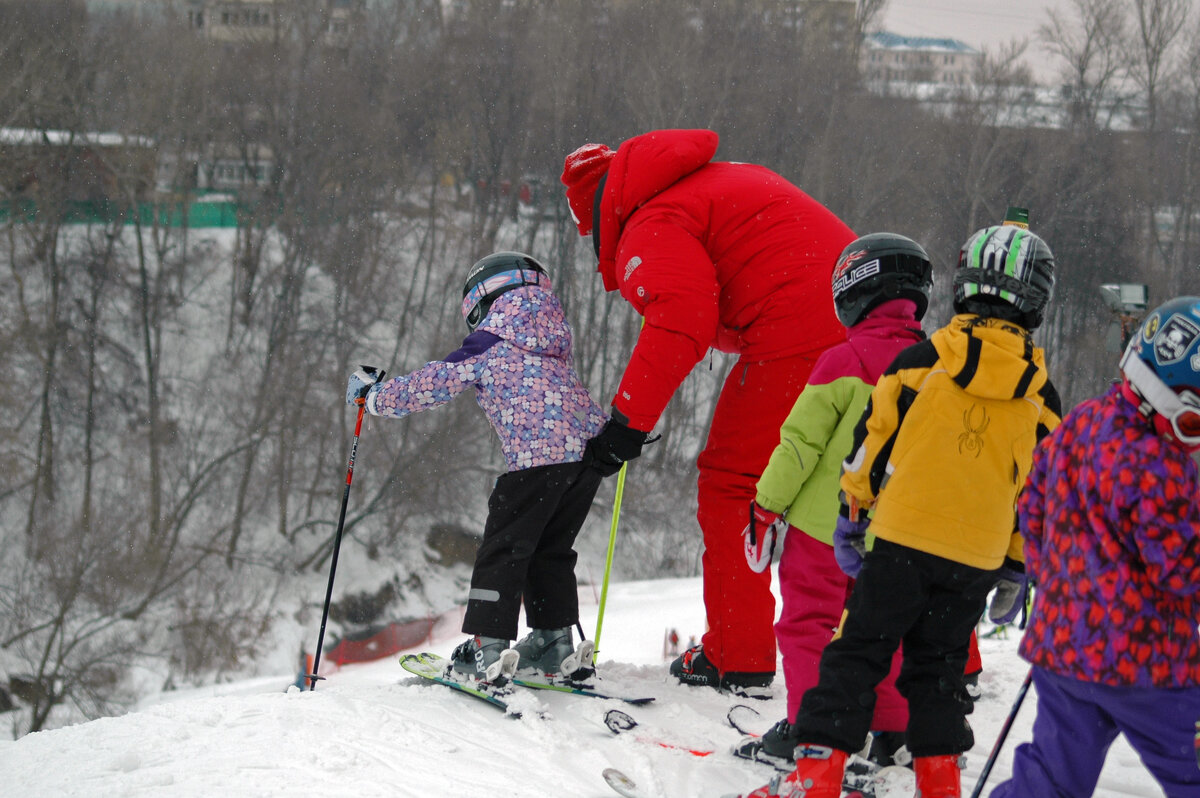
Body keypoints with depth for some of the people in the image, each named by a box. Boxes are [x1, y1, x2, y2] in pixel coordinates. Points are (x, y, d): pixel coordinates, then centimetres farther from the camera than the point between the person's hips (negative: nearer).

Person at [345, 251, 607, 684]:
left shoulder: (488, 344, 7)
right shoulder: (554, 340, 26)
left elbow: (434, 383, 8)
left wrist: (374, 396, 21)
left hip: (538, 454, -7)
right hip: (591, 443, 7)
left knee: (503, 548, 0)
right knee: (551, 550, 19)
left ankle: (488, 648, -5)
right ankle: (556, 641, 15)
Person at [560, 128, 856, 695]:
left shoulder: (652, 229, -2)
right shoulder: (731, 180, 27)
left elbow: (680, 321, -19)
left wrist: (629, 419, -19)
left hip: (793, 340, -9)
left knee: (731, 484, 5)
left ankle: (737, 661, 3)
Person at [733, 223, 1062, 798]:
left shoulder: (921, 361, -4)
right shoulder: (1040, 398, 2)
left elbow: (874, 439, 1)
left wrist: (852, 514, 13)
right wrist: (1019, 569, 18)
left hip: (904, 537, -2)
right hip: (977, 560, 2)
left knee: (856, 654, 2)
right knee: (938, 667, 16)